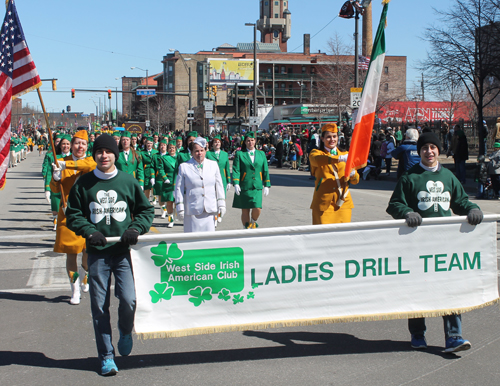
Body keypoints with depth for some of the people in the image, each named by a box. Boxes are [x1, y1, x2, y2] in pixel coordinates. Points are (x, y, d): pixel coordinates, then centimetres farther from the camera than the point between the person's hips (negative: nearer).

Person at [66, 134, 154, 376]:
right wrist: (88, 231, -9)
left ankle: (125, 332, 25)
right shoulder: (84, 183, 4)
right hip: (97, 252, 1)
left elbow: (146, 210, 11)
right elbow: (73, 214, 8)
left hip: (124, 251, 0)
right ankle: (106, 356, 15)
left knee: (128, 300, -9)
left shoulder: (128, 181, 4)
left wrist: (135, 229, -7)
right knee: (99, 306, 3)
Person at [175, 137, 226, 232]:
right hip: (192, 210, -2)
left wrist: (221, 204, 10)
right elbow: (179, 188, 4)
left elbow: (219, 185, 14)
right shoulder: (184, 167, 4)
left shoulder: (213, 165, 12)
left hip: (210, 210, 2)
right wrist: (180, 208, -1)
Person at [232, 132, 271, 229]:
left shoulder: (261, 154, 12)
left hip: (257, 187, 2)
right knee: (245, 210, 2)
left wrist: (266, 185, 8)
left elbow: (265, 171, 13)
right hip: (244, 187, -2)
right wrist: (236, 184, -16)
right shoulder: (239, 154, 3)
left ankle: (253, 222, 20)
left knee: (257, 208, -11)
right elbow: (236, 170, -4)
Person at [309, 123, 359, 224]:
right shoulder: (315, 153, 5)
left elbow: (355, 181, 9)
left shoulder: (345, 155, 15)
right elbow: (318, 160, -22)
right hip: (323, 204, -3)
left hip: (343, 203, 3)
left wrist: (352, 173, -16)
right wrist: (339, 158, -36)